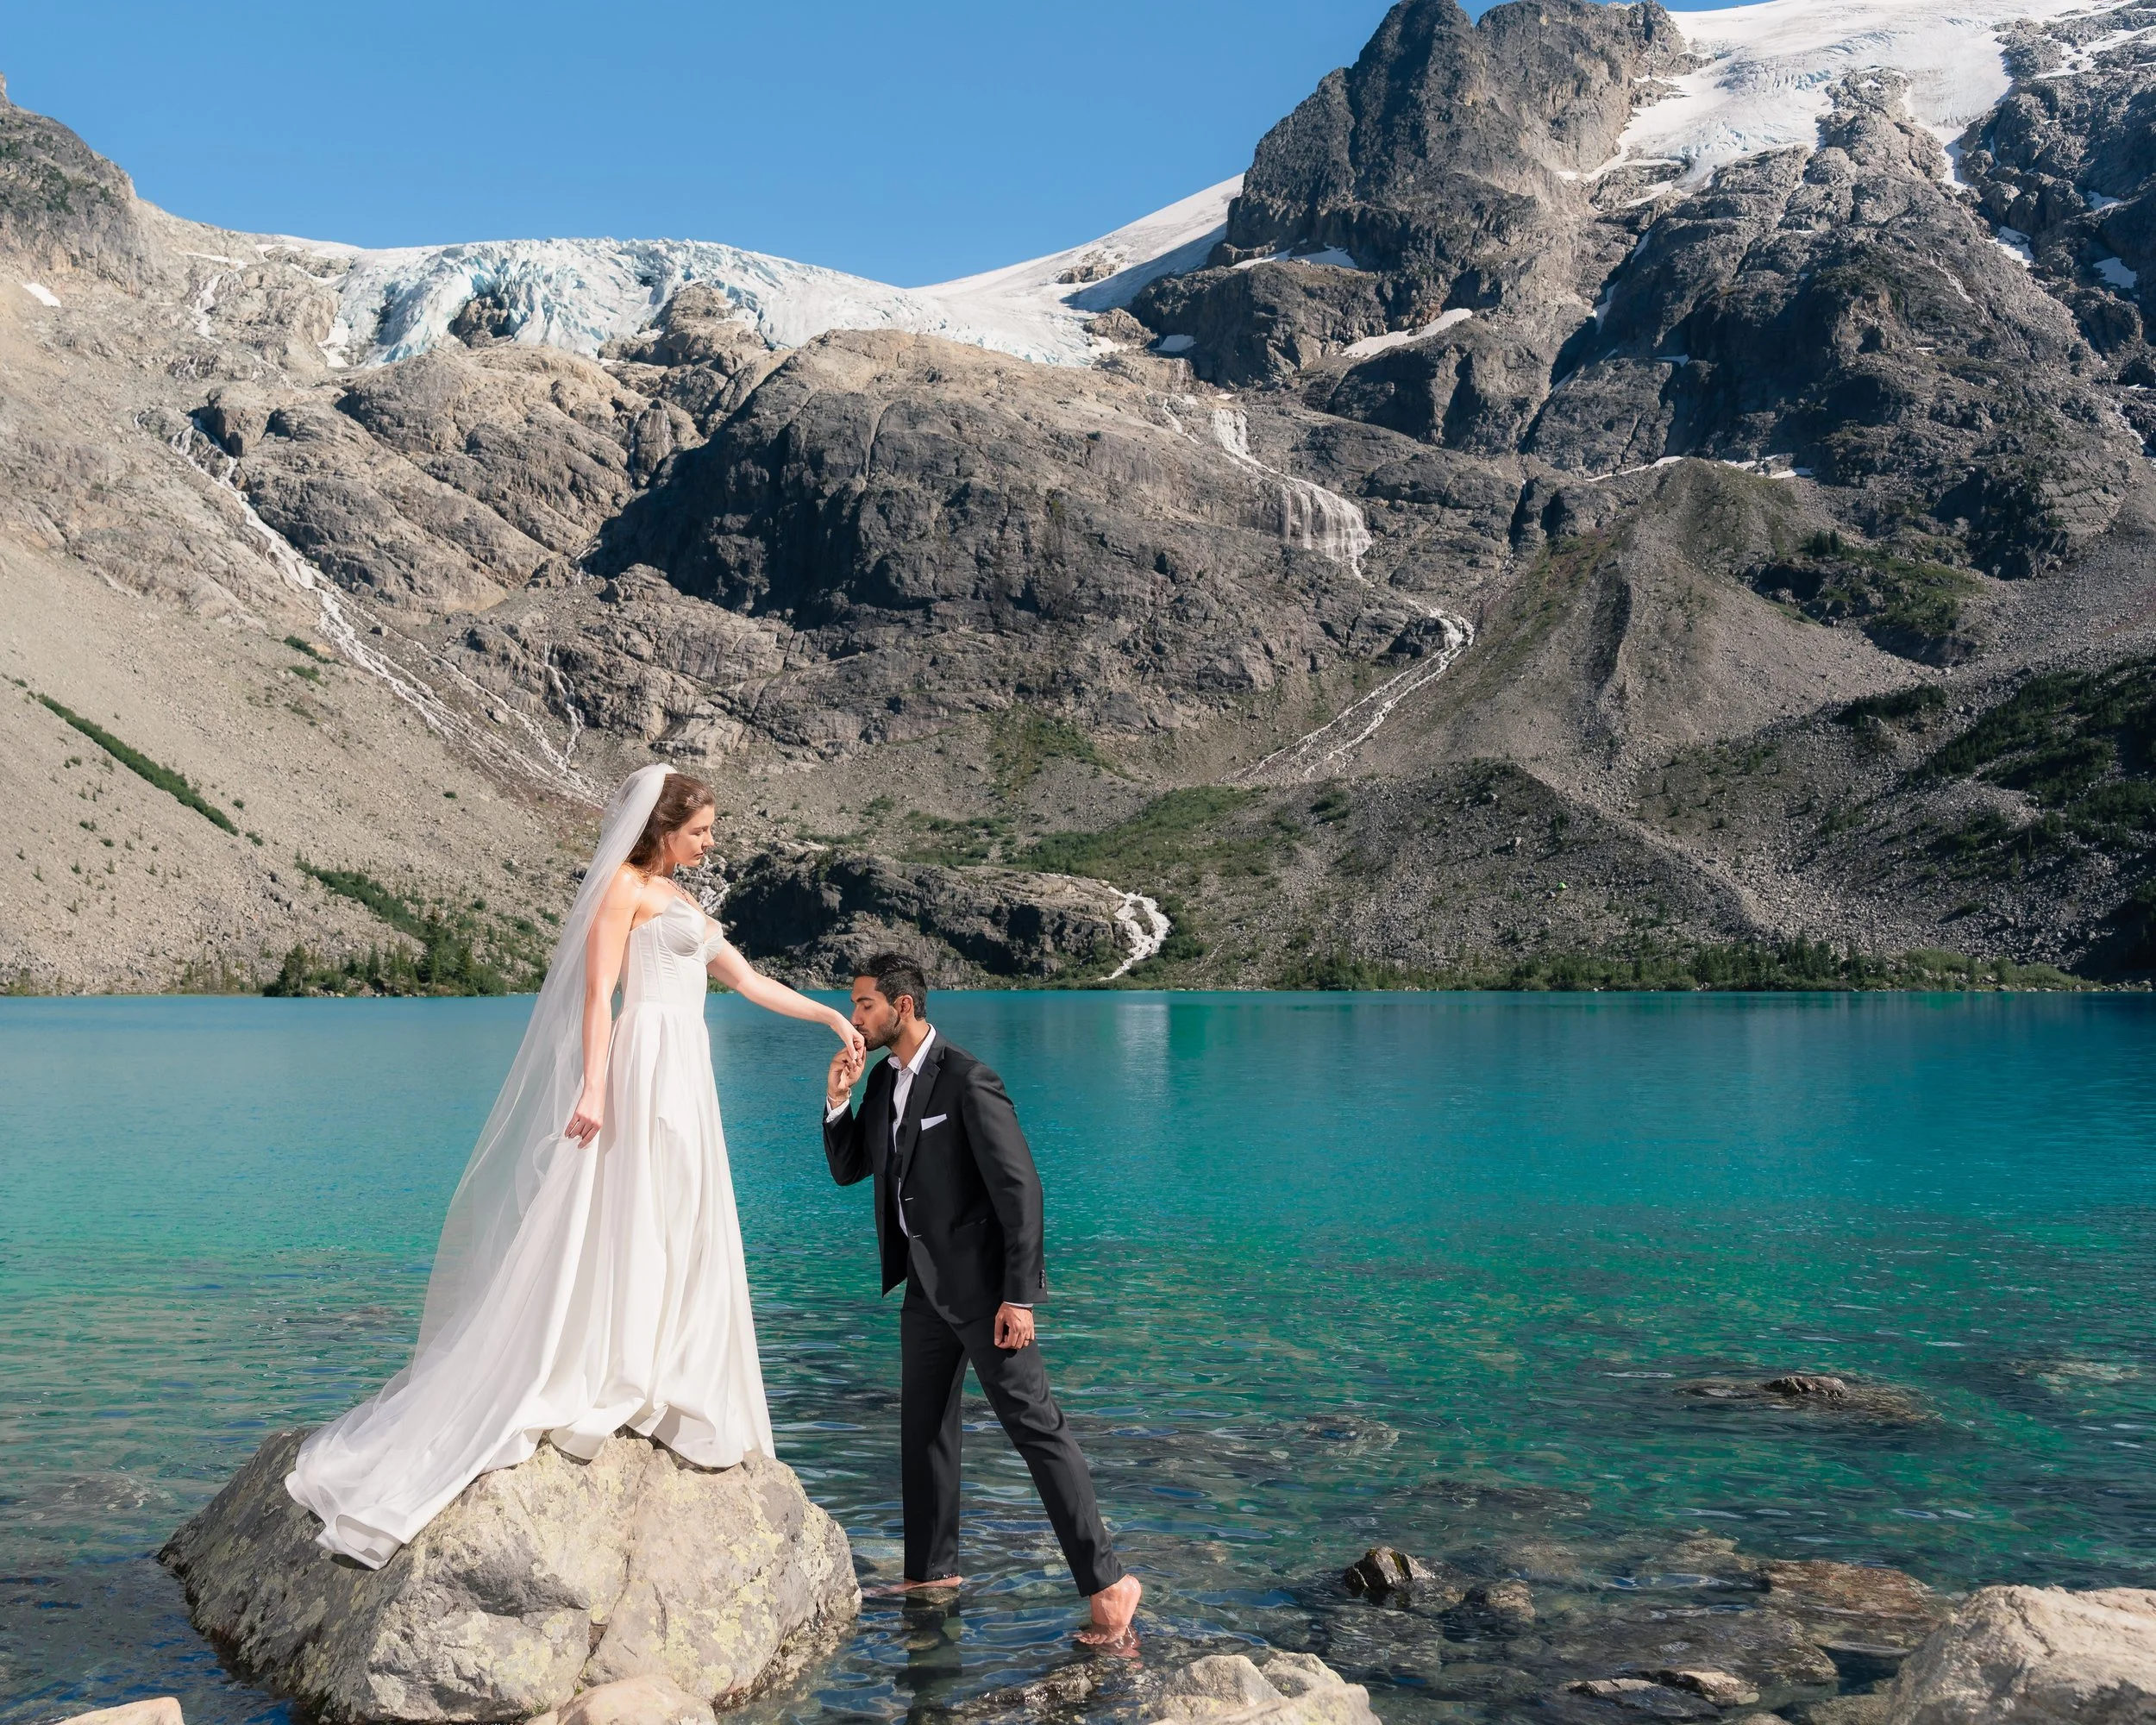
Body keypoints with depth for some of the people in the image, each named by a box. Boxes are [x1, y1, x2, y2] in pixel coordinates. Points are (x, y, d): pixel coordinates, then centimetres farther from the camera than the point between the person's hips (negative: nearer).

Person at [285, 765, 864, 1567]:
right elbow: (598, 989, -13)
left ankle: (648, 1397, 14)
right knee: (621, 1231, -9)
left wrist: (830, 1016, 20)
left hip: (682, 1079, 9)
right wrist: (594, 1086, -22)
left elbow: (747, 980, 24)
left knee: (675, 1243, 9)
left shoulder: (676, 900, 21)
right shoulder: (624, 884, -5)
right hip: (644, 1068, -9)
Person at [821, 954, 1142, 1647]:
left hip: (982, 1282, -9)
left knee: (1034, 1424, -11)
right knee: (923, 1426, 15)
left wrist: (1018, 1298, -23)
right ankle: (933, 1570, 28)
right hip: (926, 1281, 9)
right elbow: (848, 1169, 14)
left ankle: (1106, 1582, -10)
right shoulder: (883, 1080, 7)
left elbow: (1020, 1188, -21)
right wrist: (837, 1100, -5)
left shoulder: (968, 1082, -19)